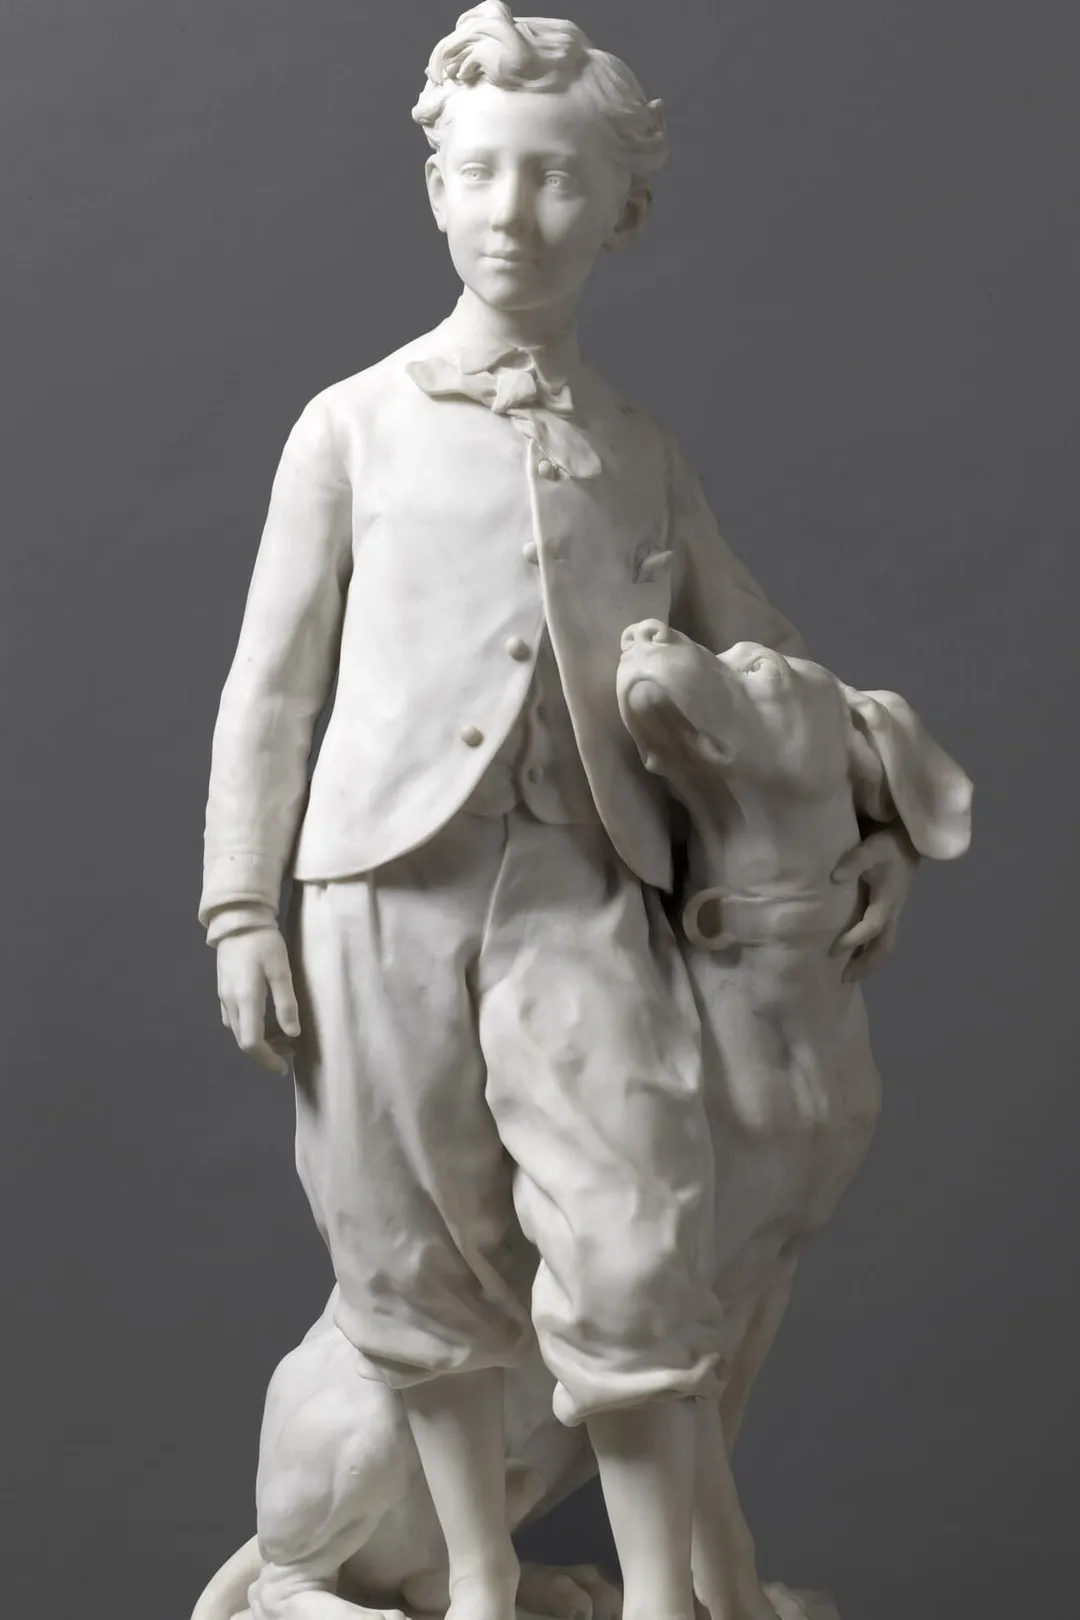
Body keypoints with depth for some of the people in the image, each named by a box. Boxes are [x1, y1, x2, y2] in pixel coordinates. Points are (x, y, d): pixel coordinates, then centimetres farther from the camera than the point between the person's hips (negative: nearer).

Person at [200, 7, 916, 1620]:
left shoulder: (640, 455, 15)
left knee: (630, 1244, -9)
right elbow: (273, 680, 6)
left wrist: (870, 818, 14)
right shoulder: (356, 425, 8)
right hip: (389, 876, 0)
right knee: (423, 1247, 7)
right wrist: (240, 907, 1)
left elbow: (764, 658, 23)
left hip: (582, 882, 1)